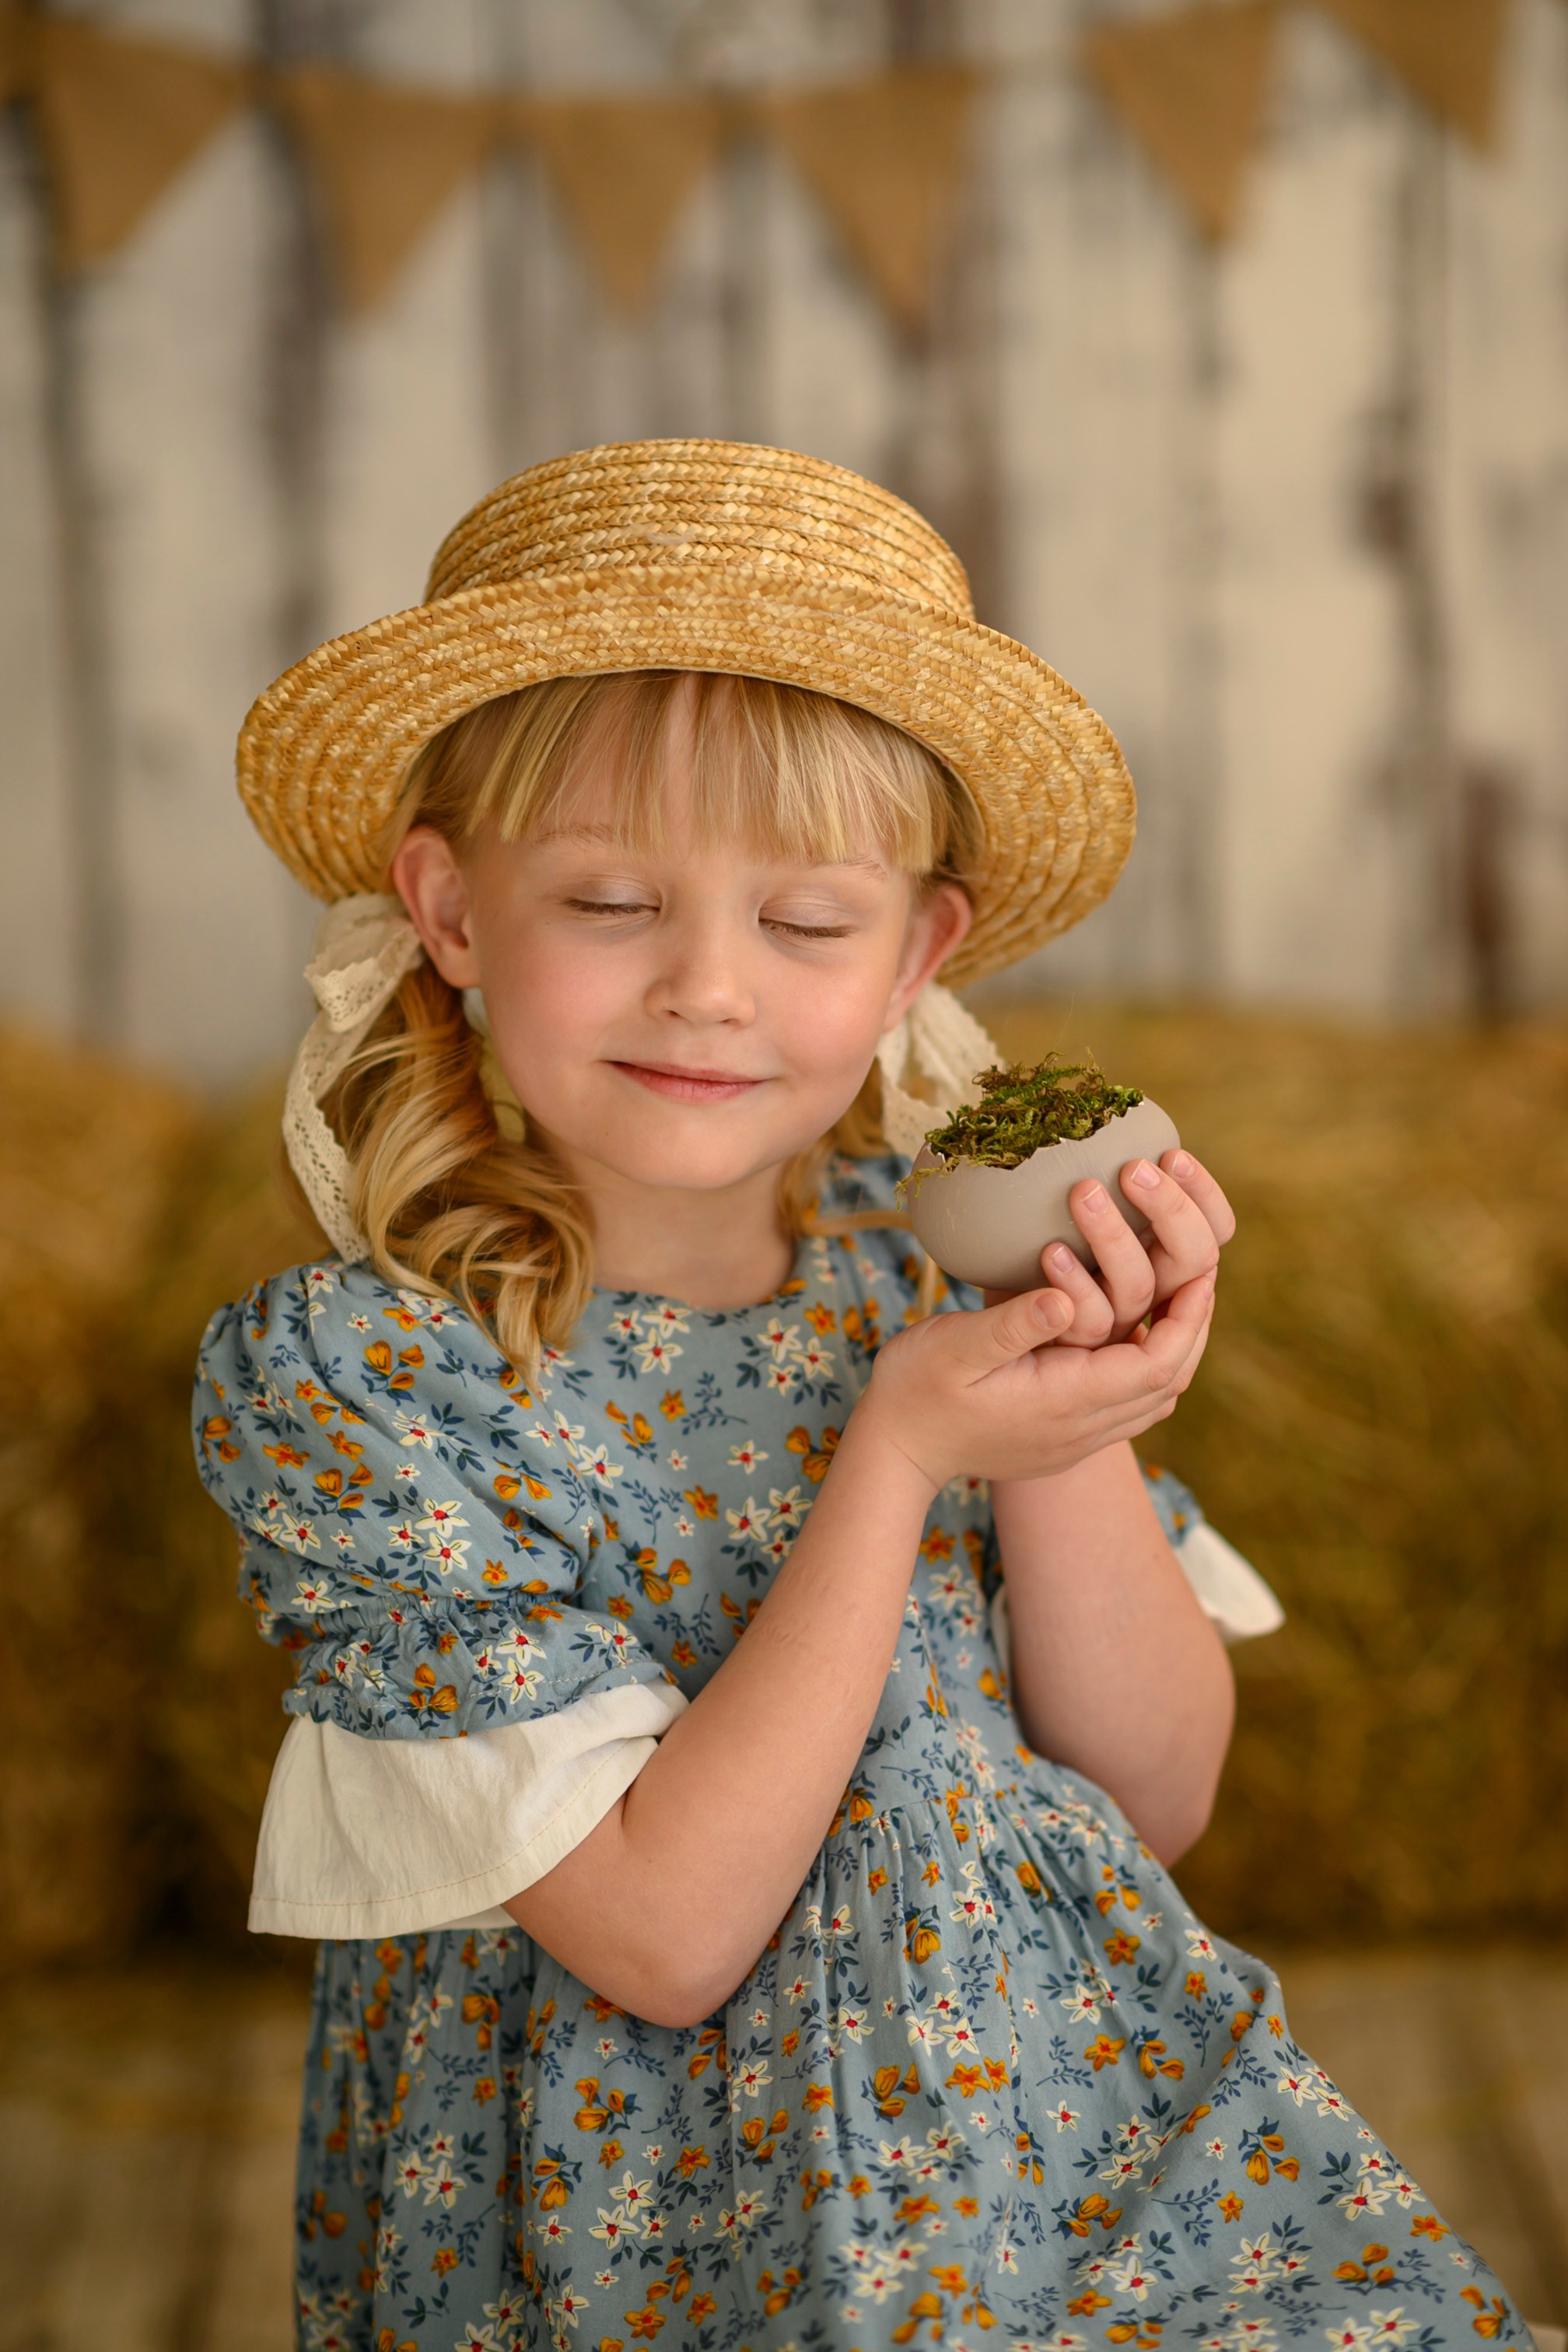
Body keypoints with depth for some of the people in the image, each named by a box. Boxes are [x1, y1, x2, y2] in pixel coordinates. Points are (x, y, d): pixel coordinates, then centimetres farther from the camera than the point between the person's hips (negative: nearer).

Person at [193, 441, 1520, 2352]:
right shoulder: (347, 1371, -14)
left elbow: (1156, 1800, 0)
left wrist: (1069, 1427, -15)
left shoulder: (946, 1254, -3)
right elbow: (662, 1935, -17)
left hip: (1097, 2139, 3)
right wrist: (904, 1446, -21)